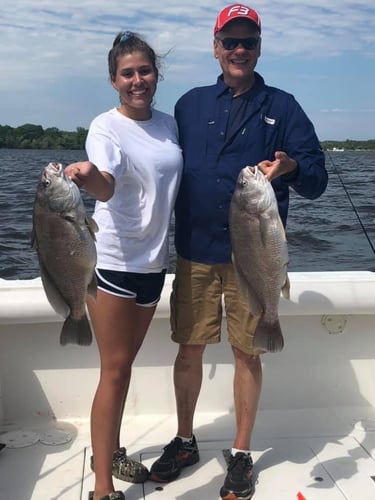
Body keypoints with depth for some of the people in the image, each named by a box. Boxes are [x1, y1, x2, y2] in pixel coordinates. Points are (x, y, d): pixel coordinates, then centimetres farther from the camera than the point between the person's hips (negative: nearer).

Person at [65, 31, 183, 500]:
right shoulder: (105, 127, -10)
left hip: (153, 260, 6)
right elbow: (106, 187, -29)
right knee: (114, 370, -3)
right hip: (112, 261, -6)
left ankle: (109, 453, 33)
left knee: (125, 363, 16)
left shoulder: (169, 123, 9)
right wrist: (89, 176, -51)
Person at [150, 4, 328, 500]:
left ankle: (241, 455, 24)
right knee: (189, 349, 9)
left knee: (247, 353, 6)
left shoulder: (282, 107, 3)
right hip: (195, 252, 2)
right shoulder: (191, 104, 11)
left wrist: (291, 168, -22)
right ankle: (184, 441, 30)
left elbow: (317, 179, -1)